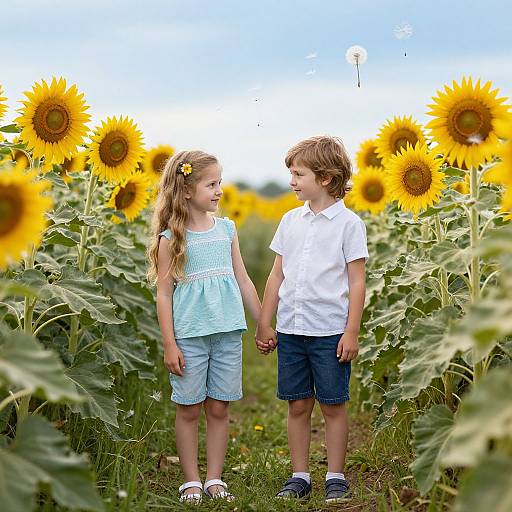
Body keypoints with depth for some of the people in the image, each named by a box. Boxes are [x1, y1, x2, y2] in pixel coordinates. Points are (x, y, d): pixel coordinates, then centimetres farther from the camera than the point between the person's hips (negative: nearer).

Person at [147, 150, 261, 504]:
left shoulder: (226, 229, 7)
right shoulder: (171, 238, -4)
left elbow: (243, 281, 13)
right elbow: (164, 293, -3)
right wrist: (169, 344, -7)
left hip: (228, 332, 3)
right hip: (189, 335, -3)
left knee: (219, 408, 8)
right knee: (189, 408, 5)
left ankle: (215, 479, 19)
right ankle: (191, 481, 16)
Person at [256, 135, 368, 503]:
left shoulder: (348, 223, -4)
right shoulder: (291, 220, 9)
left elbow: (357, 282, -5)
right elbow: (277, 275, 13)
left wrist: (352, 332, -9)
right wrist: (264, 323, 12)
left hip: (330, 331, -4)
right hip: (290, 330, 4)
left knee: (333, 405, 5)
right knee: (297, 405, 9)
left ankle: (336, 477, 17)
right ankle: (300, 476, 20)